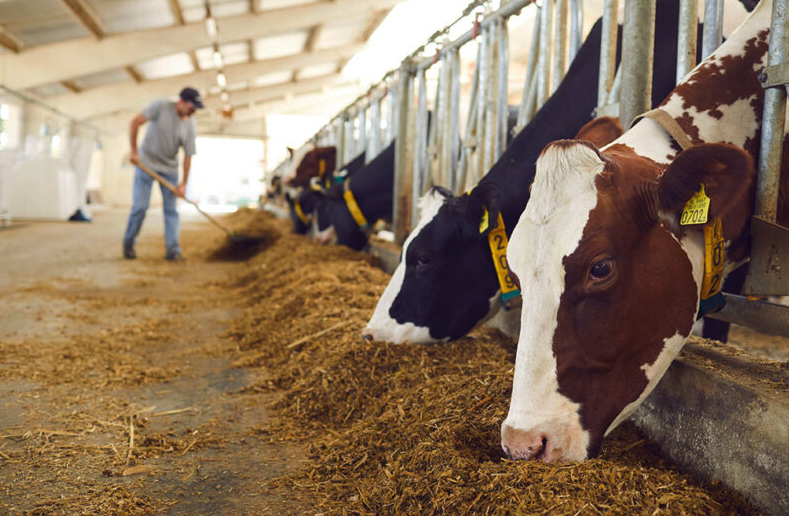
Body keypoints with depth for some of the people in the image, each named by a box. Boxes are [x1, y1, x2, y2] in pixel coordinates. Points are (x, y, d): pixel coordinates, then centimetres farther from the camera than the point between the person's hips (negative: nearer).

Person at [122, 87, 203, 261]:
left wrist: (183, 183, -8)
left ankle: (172, 250, -1)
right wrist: (134, 151, -17)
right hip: (146, 163, -3)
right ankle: (128, 245, 12)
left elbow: (188, 156, -6)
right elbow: (135, 122, -14)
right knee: (140, 206, -3)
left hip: (169, 169, 3)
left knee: (170, 209, -2)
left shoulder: (191, 127, -8)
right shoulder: (161, 106, -15)